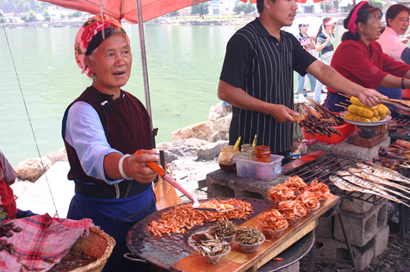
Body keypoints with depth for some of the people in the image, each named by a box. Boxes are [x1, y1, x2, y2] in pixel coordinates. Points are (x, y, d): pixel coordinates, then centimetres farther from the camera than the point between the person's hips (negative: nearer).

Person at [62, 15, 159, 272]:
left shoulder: (132, 103, 5)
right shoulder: (82, 111, -19)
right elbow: (94, 155, -39)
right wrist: (126, 166, -59)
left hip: (145, 210, 7)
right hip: (101, 218, -7)